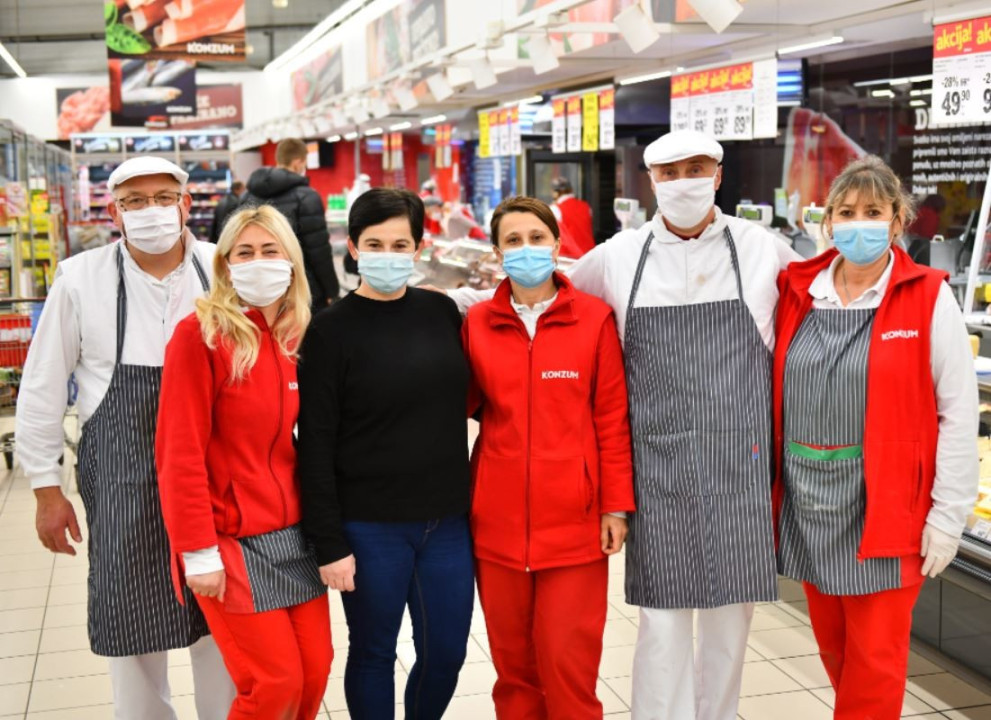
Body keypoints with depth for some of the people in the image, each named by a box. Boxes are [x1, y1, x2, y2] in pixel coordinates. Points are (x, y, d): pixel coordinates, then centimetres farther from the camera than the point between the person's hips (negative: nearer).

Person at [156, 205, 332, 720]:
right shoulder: (201, 333, -12)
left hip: (296, 536, 6)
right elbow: (180, 452, -14)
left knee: (315, 672, 8)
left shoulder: (299, 338, 7)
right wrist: (198, 551, -16)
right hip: (232, 541, -6)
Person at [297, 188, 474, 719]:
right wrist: (328, 543, -11)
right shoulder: (331, 330, -7)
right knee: (373, 654, 11)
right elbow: (316, 446, -8)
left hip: (447, 523, 4)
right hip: (370, 529, -3)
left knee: (446, 654, 12)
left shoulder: (442, 312, 4)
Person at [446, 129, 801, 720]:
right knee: (663, 620, 3)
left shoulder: (763, 249, 2)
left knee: (731, 610, 11)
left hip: (739, 460, 1)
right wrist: (455, 299, 12)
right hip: (658, 464, 0)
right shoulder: (618, 257, 4)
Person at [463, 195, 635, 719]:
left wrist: (616, 505, -3)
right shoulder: (476, 322, 3)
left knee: (568, 660, 2)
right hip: (498, 519, 2)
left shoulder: (595, 318, -2)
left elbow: (613, 419, -1)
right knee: (512, 658, 11)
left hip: (574, 519, -2)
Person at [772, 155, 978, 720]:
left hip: (884, 509, -4)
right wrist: (770, 483, 4)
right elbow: (775, 396, 9)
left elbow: (958, 414, -6)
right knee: (834, 649, 17)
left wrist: (948, 516, -8)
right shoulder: (797, 293, 4)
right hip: (808, 503, 4)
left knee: (875, 662, 5)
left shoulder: (929, 298, -7)